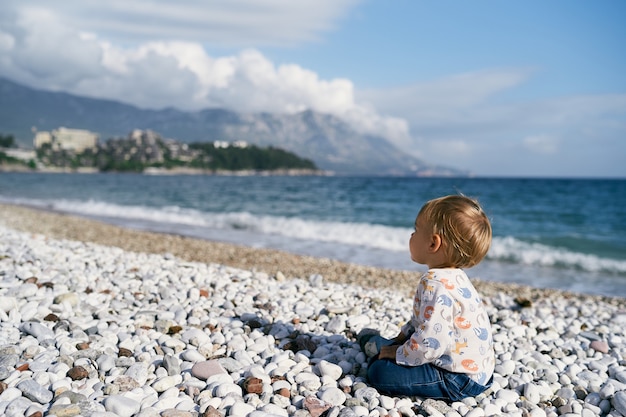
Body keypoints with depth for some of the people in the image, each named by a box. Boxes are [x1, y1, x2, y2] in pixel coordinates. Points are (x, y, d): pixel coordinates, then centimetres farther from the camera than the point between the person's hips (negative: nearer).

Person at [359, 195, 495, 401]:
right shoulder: (453, 278, 7)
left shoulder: (435, 285, -27)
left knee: (380, 371, -13)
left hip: (459, 379, -11)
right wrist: (404, 335, 21)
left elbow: (430, 343, -31)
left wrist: (398, 354, -16)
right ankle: (379, 344, 45)